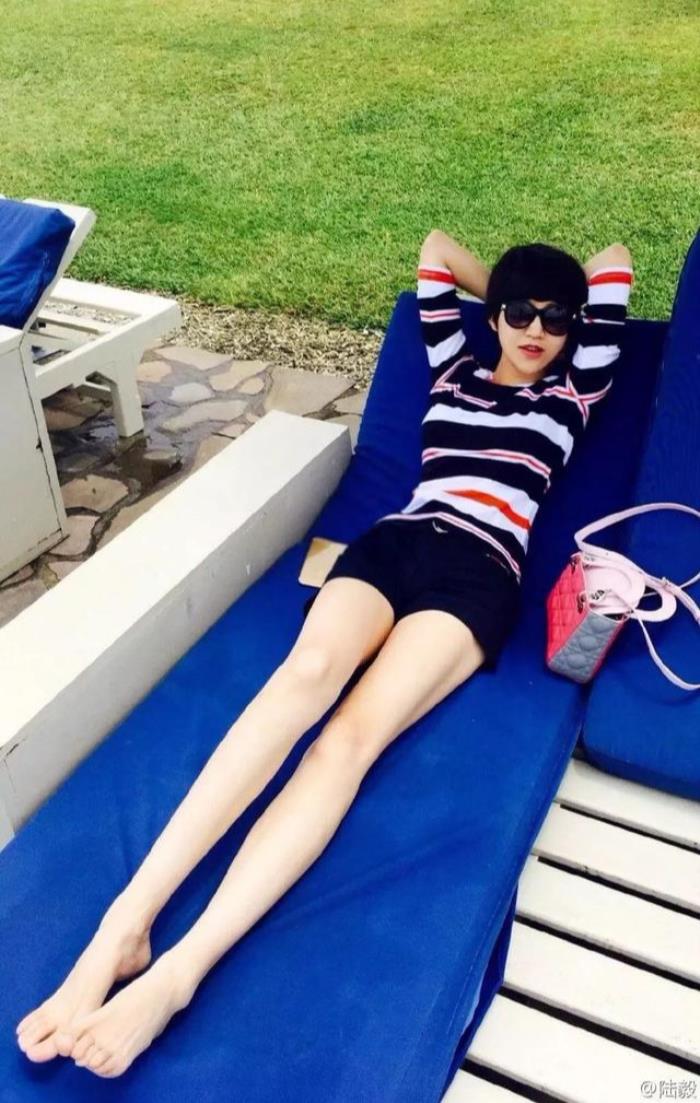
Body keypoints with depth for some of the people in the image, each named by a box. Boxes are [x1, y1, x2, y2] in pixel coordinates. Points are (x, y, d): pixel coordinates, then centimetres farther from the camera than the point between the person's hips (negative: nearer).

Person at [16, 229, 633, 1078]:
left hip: (479, 573, -2)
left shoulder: (572, 391, 23)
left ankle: (178, 971, -40)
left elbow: (614, 263, 28)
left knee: (354, 732, -28)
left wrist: (574, 299, 45)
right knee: (306, 672, -31)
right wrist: (498, 288, 46)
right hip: (394, 541, 2)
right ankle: (124, 921, -39)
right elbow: (436, 247, 35)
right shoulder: (455, 369, 28)